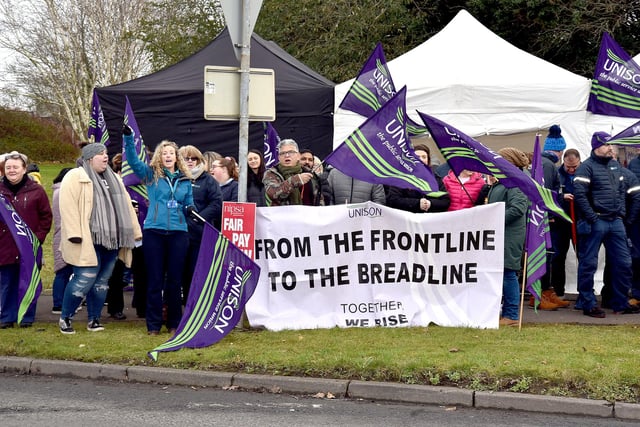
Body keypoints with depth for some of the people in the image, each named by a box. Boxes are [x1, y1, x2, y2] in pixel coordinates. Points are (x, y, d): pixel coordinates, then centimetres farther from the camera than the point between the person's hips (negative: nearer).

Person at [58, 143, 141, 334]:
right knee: (85, 280, -12)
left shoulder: (114, 179, 20)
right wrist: (75, 233, -20)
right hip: (88, 241, -7)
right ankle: (65, 318, 4)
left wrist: (135, 232, 15)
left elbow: (126, 206, 21)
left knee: (102, 281, 8)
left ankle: (93, 320, 17)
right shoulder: (75, 177, -4)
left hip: (111, 240, 7)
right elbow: (68, 207, -13)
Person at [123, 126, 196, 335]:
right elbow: (133, 160, -8)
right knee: (154, 279, 2)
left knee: (175, 279, 6)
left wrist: (190, 209, -7)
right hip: (154, 231, -2)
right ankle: (153, 324, 9)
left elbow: (189, 203, 17)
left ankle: (174, 323, 15)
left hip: (178, 232, 2)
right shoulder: (151, 175, 5)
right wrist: (128, 137, -20)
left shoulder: (185, 179, 12)